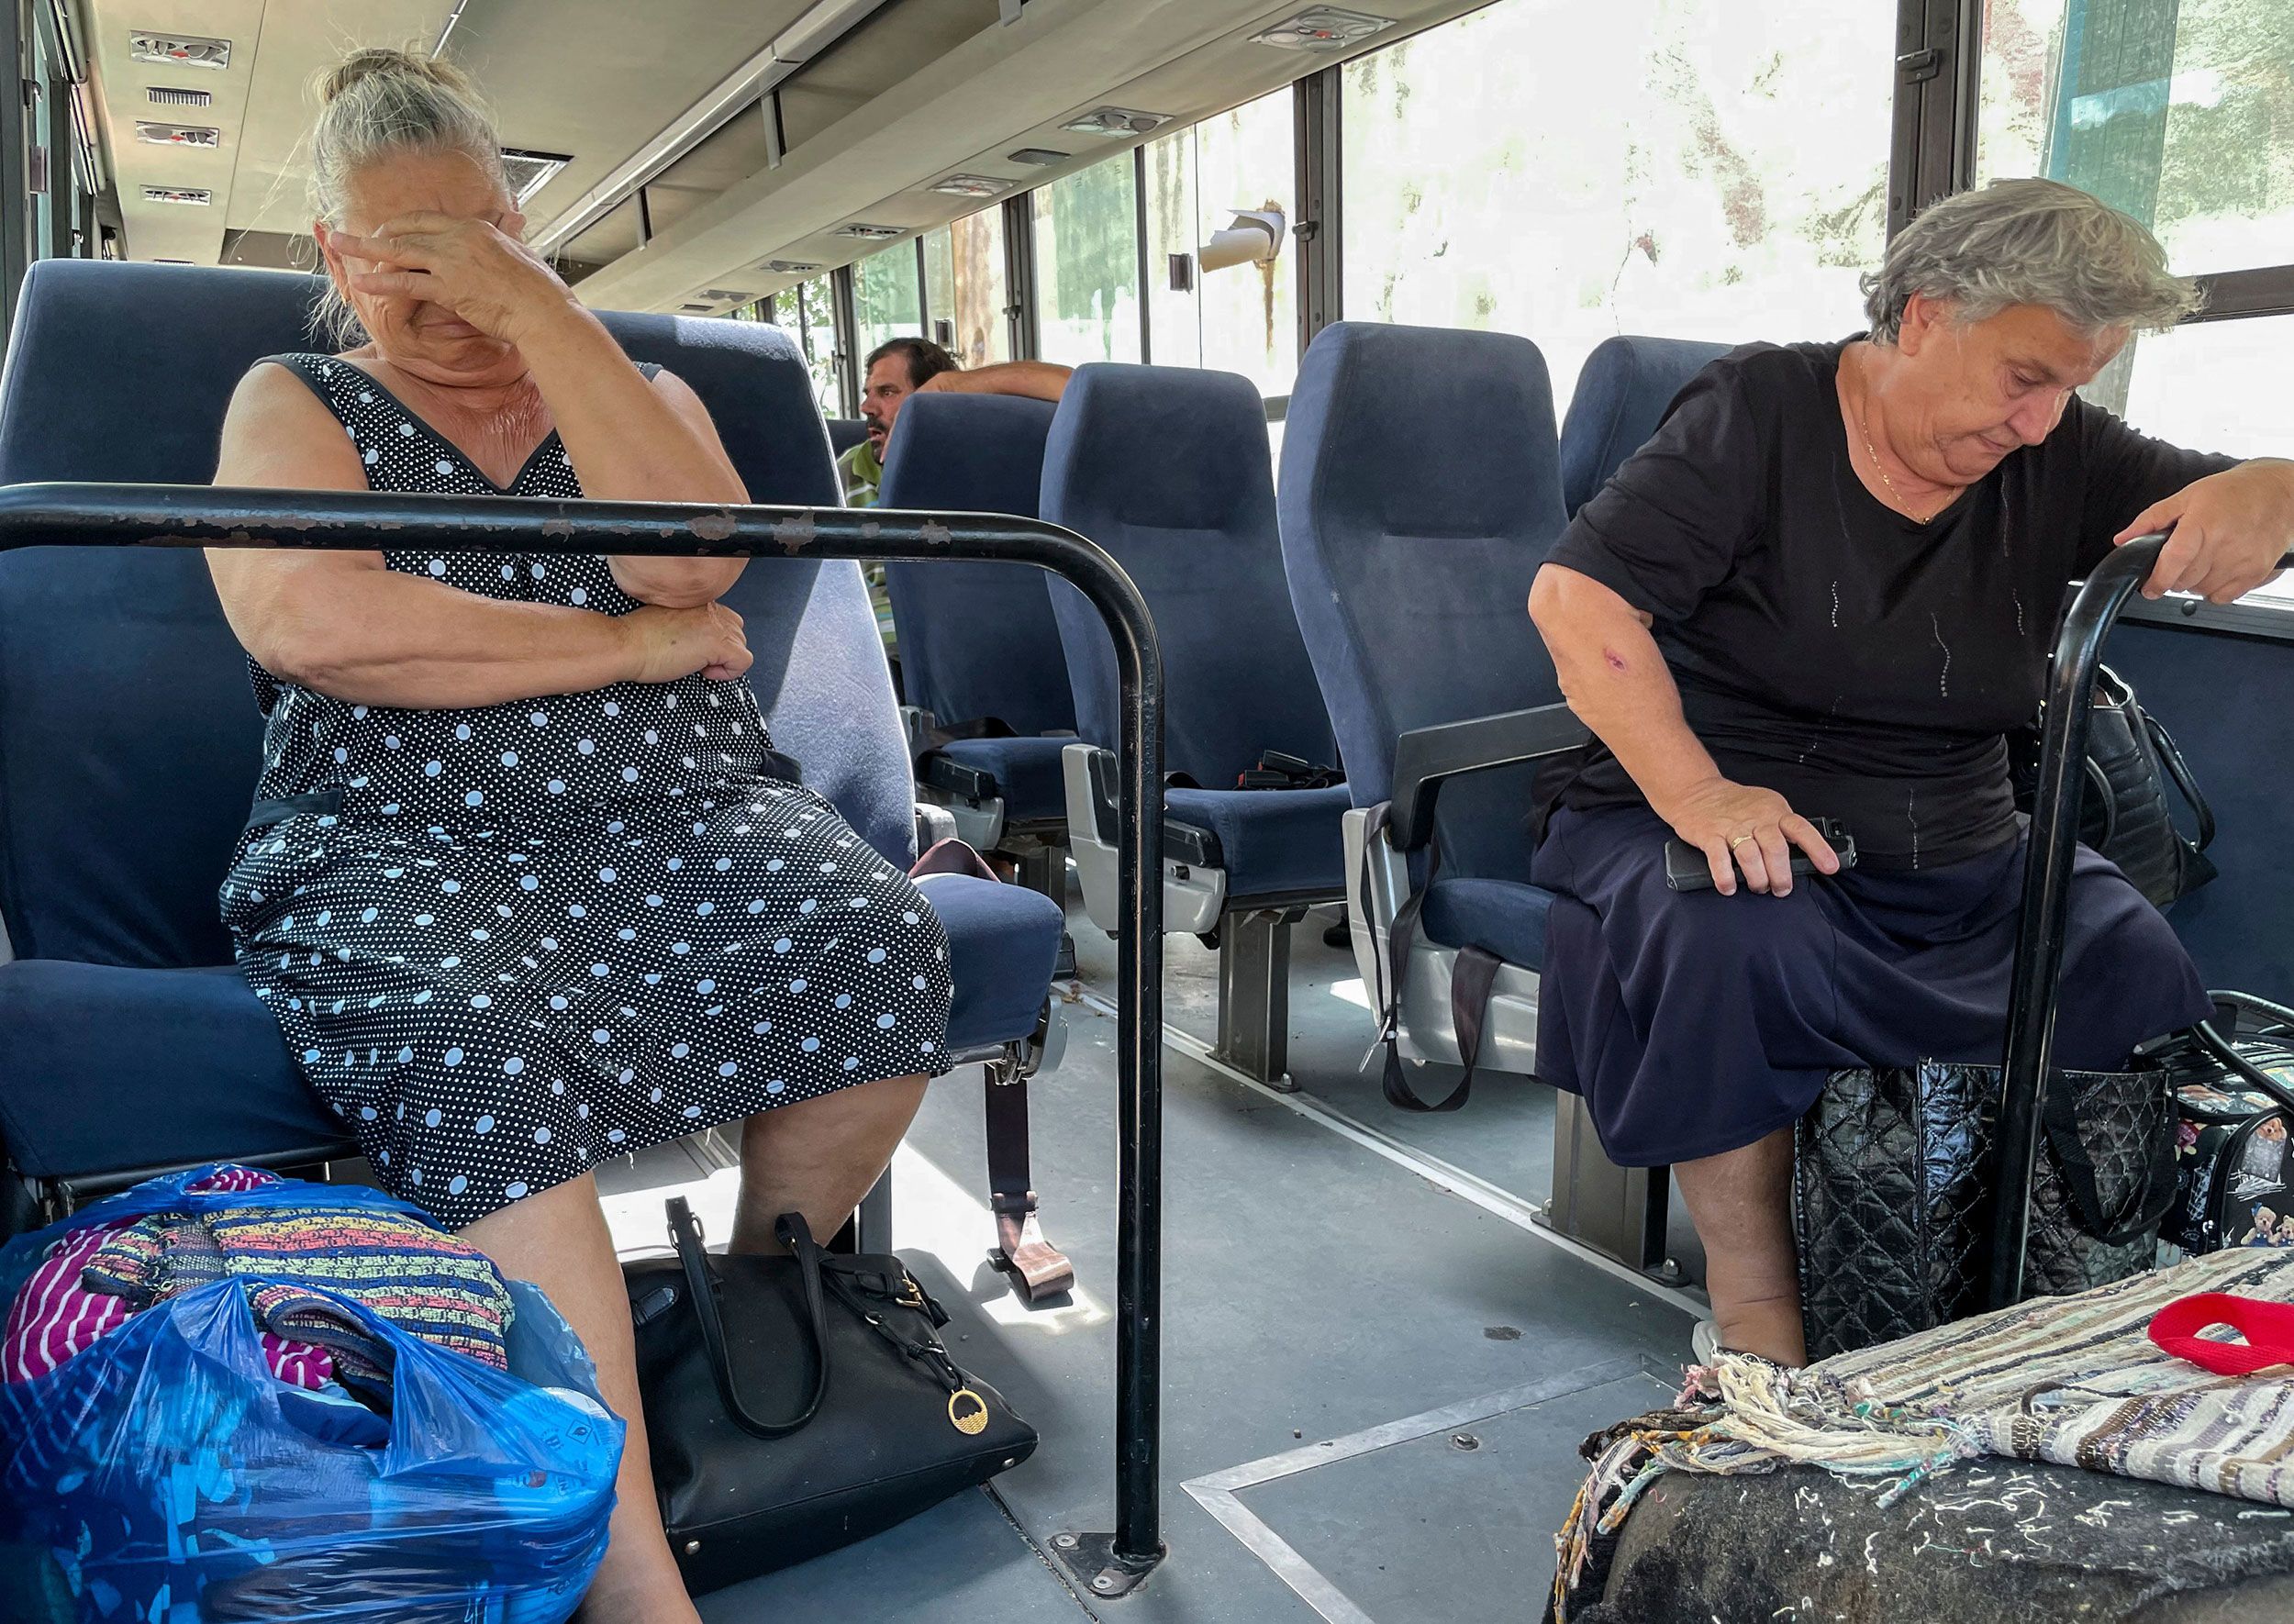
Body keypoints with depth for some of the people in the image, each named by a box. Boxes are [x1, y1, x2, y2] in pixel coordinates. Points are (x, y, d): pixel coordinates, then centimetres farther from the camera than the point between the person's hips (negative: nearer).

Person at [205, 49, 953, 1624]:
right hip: (408, 844, -2)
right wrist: (630, 644, -6)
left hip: (687, 816, 3)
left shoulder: (638, 389, 20)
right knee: (471, 1050, -35)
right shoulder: (295, 405, 15)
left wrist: (541, 311, -6)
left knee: (884, 944, -27)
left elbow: (691, 561, -4)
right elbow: (309, 623, -9)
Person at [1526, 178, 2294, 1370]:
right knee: (1736, 944, -36)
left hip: (1959, 859, 5)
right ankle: (1753, 1309, -18)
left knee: (2141, 975, -21)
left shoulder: (2060, 458, 9)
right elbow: (1577, 595, -16)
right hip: (1733, 832, -4)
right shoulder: (1760, 412, -6)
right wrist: (1693, 793, -28)